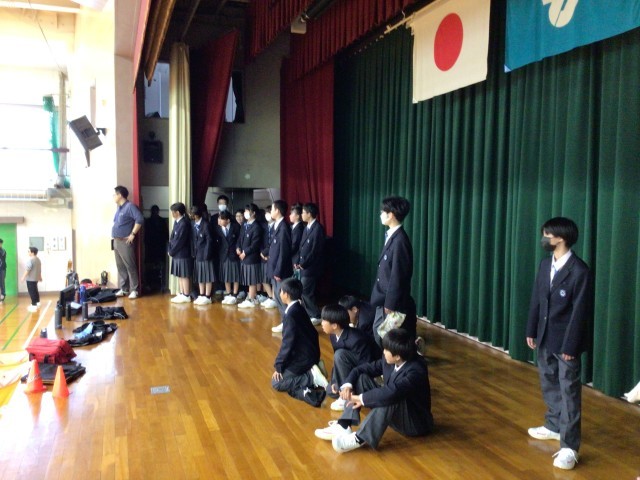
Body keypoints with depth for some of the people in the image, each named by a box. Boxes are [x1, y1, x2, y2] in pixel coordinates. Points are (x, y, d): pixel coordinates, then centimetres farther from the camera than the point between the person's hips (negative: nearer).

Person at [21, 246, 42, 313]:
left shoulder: (30, 260, -19)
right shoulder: (38, 259, 12)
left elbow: (27, 270, -21)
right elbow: (40, 269, 20)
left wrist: (23, 277, -16)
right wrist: (40, 276, 27)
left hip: (30, 279, -10)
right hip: (36, 278, 10)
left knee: (32, 292, -7)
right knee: (35, 290, 20)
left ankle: (34, 306, -7)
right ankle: (37, 303, 29)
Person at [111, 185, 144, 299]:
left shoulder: (130, 206, -11)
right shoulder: (119, 208, 17)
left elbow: (140, 219, -23)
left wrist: (133, 234, -20)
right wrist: (114, 237, 18)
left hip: (125, 242, -9)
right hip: (116, 241, 9)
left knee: (130, 266, -6)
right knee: (120, 266, 11)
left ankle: (134, 290, -2)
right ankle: (123, 289, 18)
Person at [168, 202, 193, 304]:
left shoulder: (184, 224, -19)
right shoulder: (176, 222, 8)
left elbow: (179, 241, -19)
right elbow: (172, 237, 12)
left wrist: (171, 251, -10)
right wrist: (170, 250, 2)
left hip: (183, 254, -9)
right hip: (177, 253, 9)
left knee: (184, 275, 0)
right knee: (180, 275, 15)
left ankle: (186, 296, 8)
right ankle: (181, 294, 24)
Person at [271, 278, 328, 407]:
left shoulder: (291, 314, -23)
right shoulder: (298, 309, 6)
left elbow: (287, 343, -22)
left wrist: (278, 366, -12)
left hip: (302, 358, -9)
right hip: (309, 353, 9)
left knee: (277, 382, -5)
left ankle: (311, 377, -13)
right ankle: (311, 371, 6)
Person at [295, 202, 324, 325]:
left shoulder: (318, 228, -15)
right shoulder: (307, 227, 14)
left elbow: (316, 250, -19)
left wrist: (303, 263, -16)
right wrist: (298, 262, 7)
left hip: (310, 267, -8)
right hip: (303, 266, 8)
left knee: (305, 292, -6)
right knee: (305, 292, 11)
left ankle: (316, 316, 5)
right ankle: (309, 314, 20)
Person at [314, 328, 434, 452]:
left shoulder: (416, 371, -29)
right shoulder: (389, 361, -5)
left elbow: (391, 392, -42)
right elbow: (362, 369, 1)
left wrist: (362, 398, -32)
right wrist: (348, 385, -17)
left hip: (415, 423, -8)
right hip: (391, 413, 8)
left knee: (390, 399, -39)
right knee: (361, 378, -4)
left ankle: (360, 438, -32)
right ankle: (343, 426, -16)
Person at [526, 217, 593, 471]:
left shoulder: (579, 270, -18)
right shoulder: (545, 264, 4)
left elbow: (581, 311, -17)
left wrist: (570, 346, -16)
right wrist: (531, 331, 9)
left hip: (566, 340, -7)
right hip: (545, 336, 7)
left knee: (569, 391, 0)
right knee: (549, 384, 20)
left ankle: (569, 446, 8)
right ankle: (554, 425, 39)